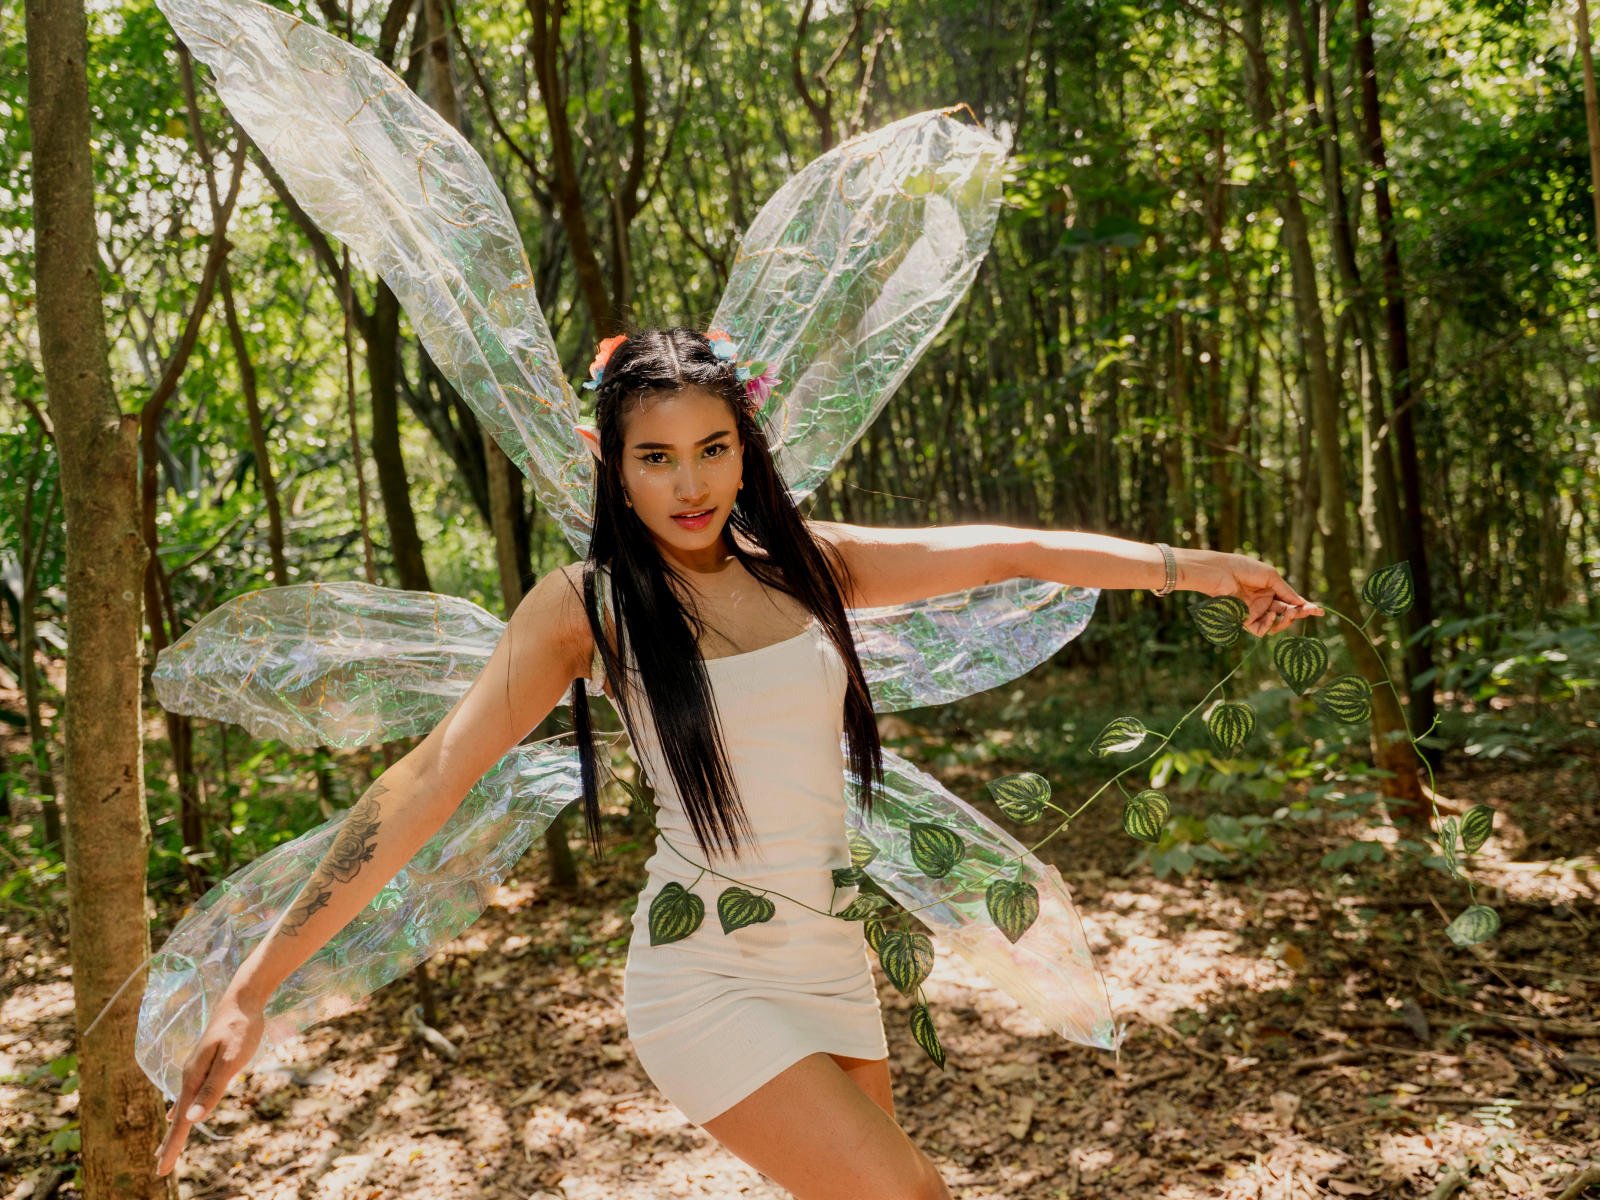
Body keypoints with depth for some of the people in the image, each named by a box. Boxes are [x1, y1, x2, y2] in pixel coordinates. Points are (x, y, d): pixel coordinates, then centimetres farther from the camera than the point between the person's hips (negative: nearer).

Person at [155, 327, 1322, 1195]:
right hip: (709, 979, -5)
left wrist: (1193, 566, 7)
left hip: (832, 964, 6)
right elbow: (428, 778, -16)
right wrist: (253, 987, -20)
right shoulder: (589, 604, -10)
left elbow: (1009, 552, 7)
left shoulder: (804, 564, 3)